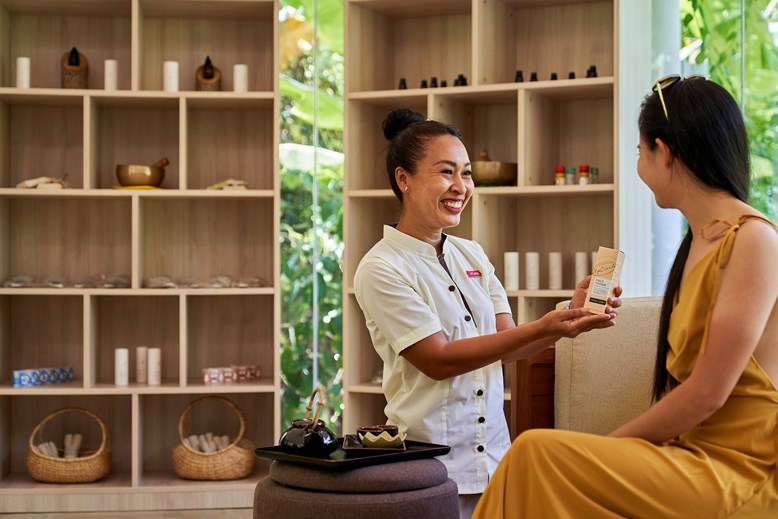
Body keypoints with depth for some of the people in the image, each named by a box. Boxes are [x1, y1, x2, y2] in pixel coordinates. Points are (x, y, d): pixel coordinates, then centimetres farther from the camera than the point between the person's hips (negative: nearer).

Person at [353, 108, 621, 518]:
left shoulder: (472, 255, 10)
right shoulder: (381, 269, -11)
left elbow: (507, 345, 5)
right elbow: (438, 361, -17)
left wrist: (569, 319, -15)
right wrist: (542, 328, -24)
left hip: (493, 452, 6)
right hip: (431, 462, -5)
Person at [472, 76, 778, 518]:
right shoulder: (698, 241, 12)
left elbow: (707, 394, -17)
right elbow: (679, 381, 10)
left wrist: (618, 440, -7)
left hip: (738, 472, -7)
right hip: (690, 452, 7)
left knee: (538, 453, -19)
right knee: (537, 455, -9)